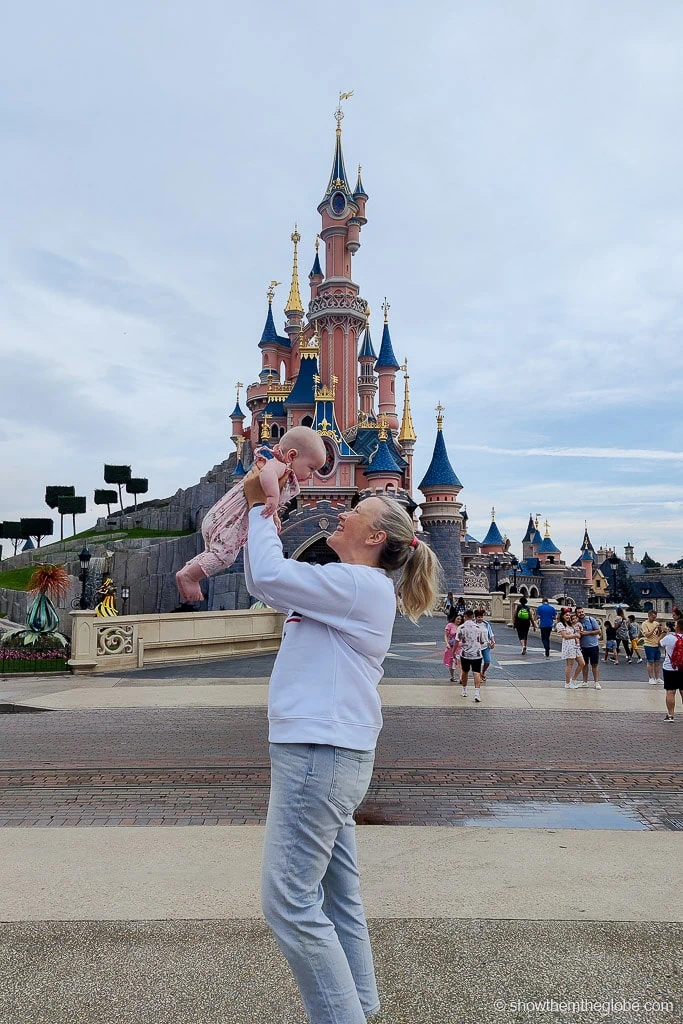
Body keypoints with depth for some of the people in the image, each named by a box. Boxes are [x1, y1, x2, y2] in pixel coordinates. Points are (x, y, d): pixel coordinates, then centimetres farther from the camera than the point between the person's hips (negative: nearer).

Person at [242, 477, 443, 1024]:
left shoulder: (362, 584, -14)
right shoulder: (345, 586, 18)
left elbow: (267, 576, -19)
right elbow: (268, 583, 19)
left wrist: (259, 508, -5)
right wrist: (261, 514, 11)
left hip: (321, 755, -10)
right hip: (326, 753, 10)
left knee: (289, 901, -5)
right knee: (338, 898, 16)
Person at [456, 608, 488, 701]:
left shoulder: (461, 627, -6)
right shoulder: (479, 628, -3)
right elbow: (482, 642, 4)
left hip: (465, 654, 1)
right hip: (476, 654, -1)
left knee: (464, 672, 18)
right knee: (477, 673, -3)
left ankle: (464, 691, 32)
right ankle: (477, 693, -17)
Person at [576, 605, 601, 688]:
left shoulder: (591, 619, -8)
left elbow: (598, 631, -8)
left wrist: (587, 633, -17)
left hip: (593, 646, -3)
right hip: (583, 647, 3)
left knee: (595, 664, 1)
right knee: (584, 664, 10)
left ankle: (596, 682, 5)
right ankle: (585, 682, 20)